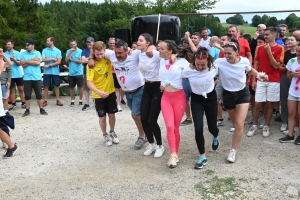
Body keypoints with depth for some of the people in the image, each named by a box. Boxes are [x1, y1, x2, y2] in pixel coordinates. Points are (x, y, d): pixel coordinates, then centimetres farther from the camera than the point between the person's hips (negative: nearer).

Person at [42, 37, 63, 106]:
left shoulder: (58, 51, -1)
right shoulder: (44, 50, 4)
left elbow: (59, 62, -9)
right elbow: (43, 59, -8)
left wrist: (49, 65, -13)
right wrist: (52, 59, -11)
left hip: (55, 72, -1)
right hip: (47, 72, 1)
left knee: (56, 85, 5)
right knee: (46, 86, 2)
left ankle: (58, 100, 13)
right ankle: (45, 101, 8)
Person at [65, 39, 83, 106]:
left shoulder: (80, 51, -5)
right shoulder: (68, 51, 6)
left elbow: (80, 61, -12)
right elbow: (66, 60, -6)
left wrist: (72, 59, -8)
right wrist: (71, 52, -12)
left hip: (79, 73, -3)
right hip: (71, 73, 3)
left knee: (80, 87, 3)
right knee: (71, 87, 9)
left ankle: (80, 100, 13)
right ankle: (72, 101, 19)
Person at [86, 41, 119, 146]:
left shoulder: (108, 58, -10)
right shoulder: (91, 64, -20)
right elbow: (89, 82, -27)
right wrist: (99, 92, -44)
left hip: (110, 92, 3)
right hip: (99, 95, -3)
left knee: (112, 115, 13)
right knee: (102, 117, 8)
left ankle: (112, 132, 37)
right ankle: (105, 135, 30)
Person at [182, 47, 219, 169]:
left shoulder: (214, 67, -20)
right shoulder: (187, 70, -21)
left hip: (211, 98, 0)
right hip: (196, 100, 0)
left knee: (212, 127, 12)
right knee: (198, 129, -11)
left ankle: (216, 137, 53)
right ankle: (203, 157, 8)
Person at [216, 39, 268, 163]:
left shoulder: (244, 61, -14)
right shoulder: (219, 62, -21)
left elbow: (250, 70, 6)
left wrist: (259, 75, -9)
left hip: (243, 94, 0)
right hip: (228, 95, 1)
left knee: (239, 124, -11)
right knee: (235, 123, 20)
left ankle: (233, 151, 6)